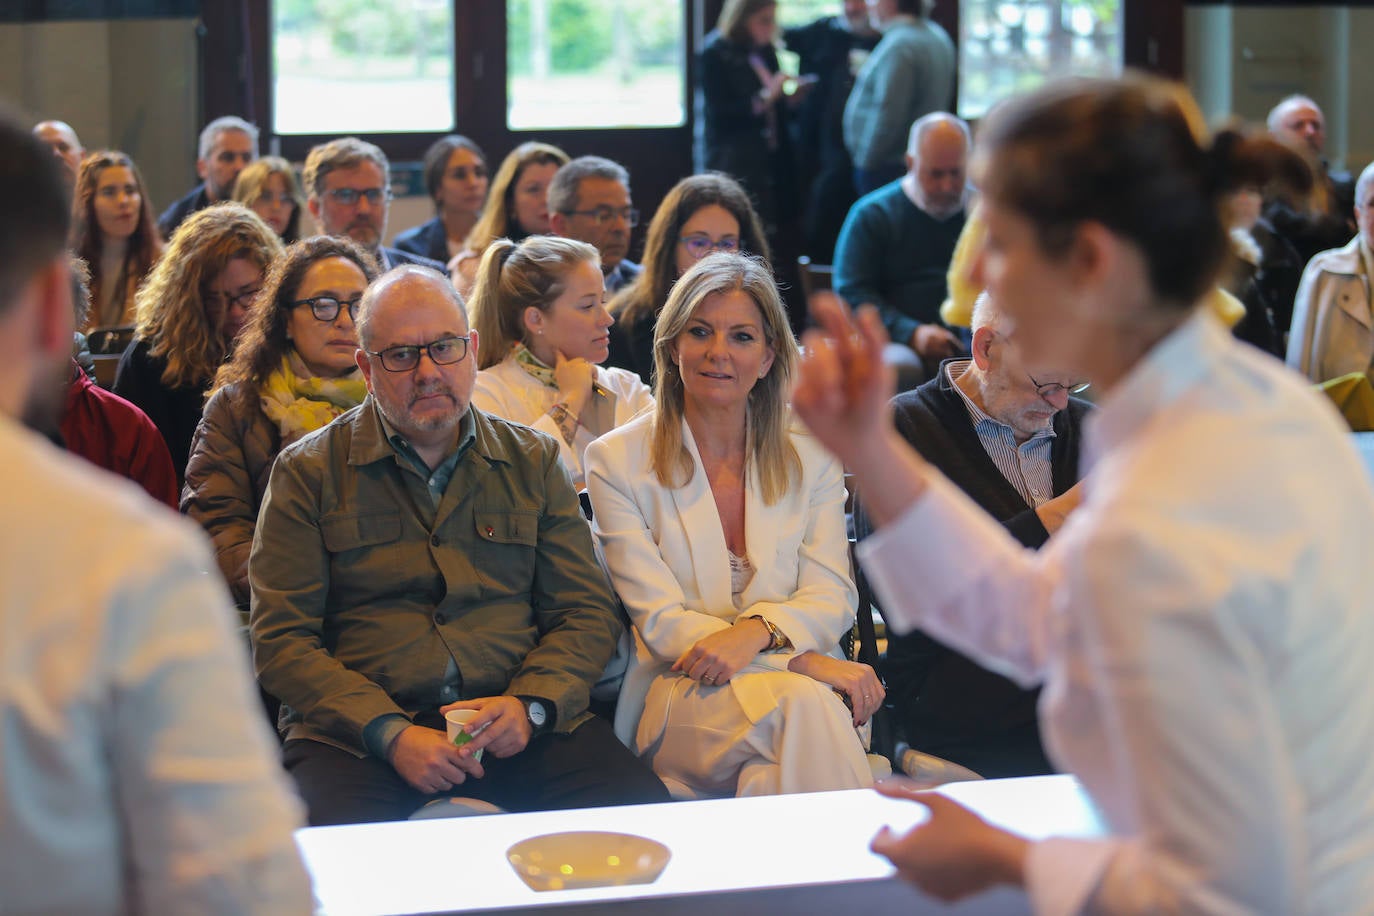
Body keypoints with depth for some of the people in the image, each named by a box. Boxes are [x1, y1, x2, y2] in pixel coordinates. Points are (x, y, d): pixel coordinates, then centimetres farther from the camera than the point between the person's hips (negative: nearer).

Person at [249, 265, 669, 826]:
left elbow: (587, 612, 13)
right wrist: (391, 735, -14)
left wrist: (530, 705, -8)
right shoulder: (306, 473, 8)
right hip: (355, 731, -3)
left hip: (517, 726, 3)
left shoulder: (531, 462, 16)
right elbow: (281, 641, 1)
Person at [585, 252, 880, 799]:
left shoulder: (811, 458, 13)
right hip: (680, 699, -2)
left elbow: (832, 600, 4)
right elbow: (659, 620, -5)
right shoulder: (617, 461, 4)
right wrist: (800, 660, -19)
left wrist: (756, 631, -21)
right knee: (804, 702, -35)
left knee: (814, 705, -36)